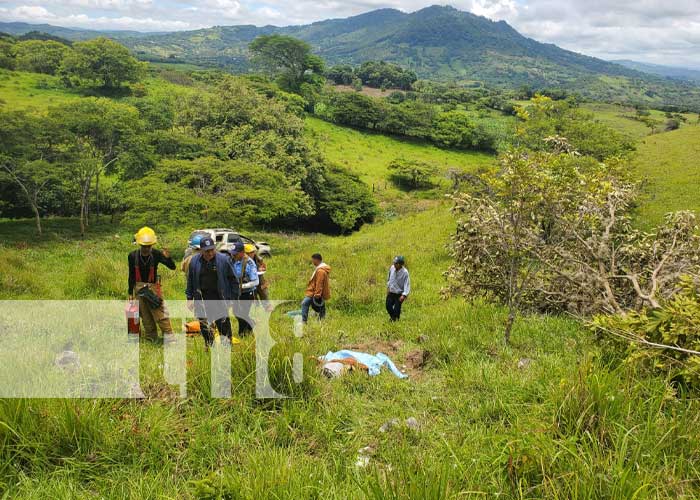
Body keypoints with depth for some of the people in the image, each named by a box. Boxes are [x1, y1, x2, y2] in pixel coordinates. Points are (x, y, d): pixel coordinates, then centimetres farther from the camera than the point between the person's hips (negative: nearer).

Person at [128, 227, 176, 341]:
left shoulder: (156, 254, -10)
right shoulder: (133, 256, -4)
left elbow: (172, 267, -11)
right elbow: (131, 275, 5)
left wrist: (168, 258, -32)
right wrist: (130, 293, 7)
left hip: (153, 287, -2)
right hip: (139, 288, 2)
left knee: (161, 314, -8)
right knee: (145, 316, 10)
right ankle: (151, 339, 21)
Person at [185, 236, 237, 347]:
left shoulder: (224, 259, -4)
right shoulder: (194, 261, 3)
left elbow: (233, 280, 1)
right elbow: (190, 281, 12)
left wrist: (232, 298, -2)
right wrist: (189, 298, 8)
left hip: (219, 299, -3)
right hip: (201, 299, 3)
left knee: (224, 325, -1)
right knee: (204, 327, 9)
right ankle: (209, 348, 23)